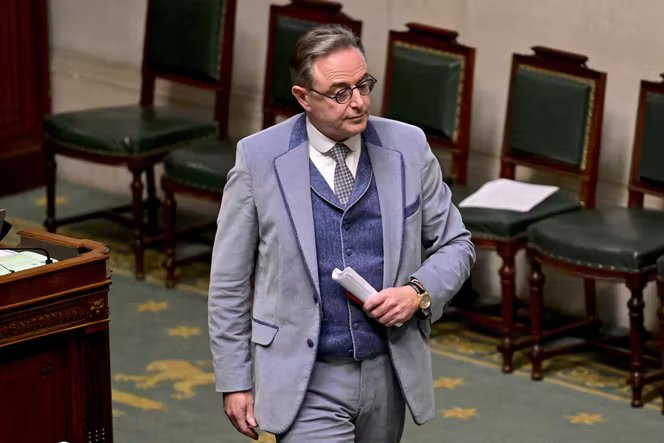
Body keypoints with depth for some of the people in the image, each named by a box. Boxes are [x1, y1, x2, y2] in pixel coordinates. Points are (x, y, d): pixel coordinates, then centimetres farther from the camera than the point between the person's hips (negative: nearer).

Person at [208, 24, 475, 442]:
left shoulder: (408, 147, -1)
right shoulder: (259, 157, -8)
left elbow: (455, 244, 10)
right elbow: (229, 280, -1)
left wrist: (419, 292, -10)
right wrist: (235, 381, -2)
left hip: (389, 374, 4)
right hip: (306, 382, -3)